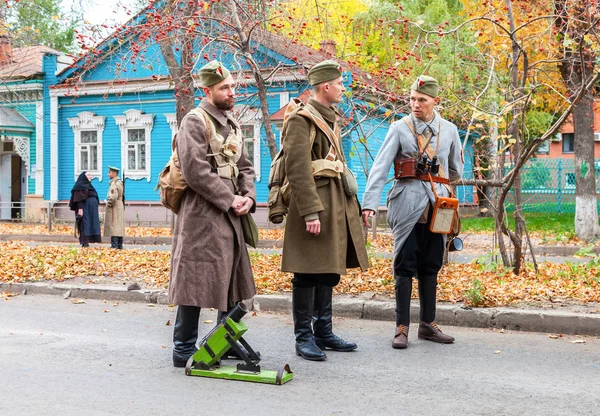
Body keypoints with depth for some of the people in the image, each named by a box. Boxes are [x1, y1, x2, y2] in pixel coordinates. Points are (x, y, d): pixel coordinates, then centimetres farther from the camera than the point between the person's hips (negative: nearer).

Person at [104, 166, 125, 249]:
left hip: (114, 208, -10)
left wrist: (108, 204, -11)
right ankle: (120, 245, 13)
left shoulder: (114, 183, -16)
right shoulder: (120, 182, 14)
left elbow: (113, 197, -25)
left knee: (113, 226, -8)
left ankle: (114, 246, -10)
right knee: (119, 227, 10)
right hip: (120, 207, 10)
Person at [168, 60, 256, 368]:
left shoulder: (233, 126, 18)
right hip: (202, 215, -9)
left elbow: (245, 167, 19)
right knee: (196, 280, -6)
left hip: (231, 215, 9)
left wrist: (248, 197, 0)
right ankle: (184, 349, 3)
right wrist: (230, 200, -14)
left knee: (234, 278, 13)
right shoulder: (195, 121, -9)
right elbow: (195, 172, -18)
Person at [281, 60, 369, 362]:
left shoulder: (330, 119, 18)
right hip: (314, 204, -9)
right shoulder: (301, 120, -11)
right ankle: (304, 338, 6)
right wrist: (311, 212, -23)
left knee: (328, 272, 13)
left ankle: (324, 333, 22)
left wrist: (349, 202, 16)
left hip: (336, 206, 9)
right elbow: (298, 170, -18)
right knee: (307, 274, -3)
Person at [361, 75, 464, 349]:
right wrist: (369, 203, -21)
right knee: (405, 267, -2)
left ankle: (428, 324, 19)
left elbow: (456, 170, 22)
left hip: (437, 208, 4)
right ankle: (402, 328, 3)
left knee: (430, 266, 10)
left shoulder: (449, 130, 8)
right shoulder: (399, 128, -3)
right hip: (407, 206, -3)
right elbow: (380, 167, -12)